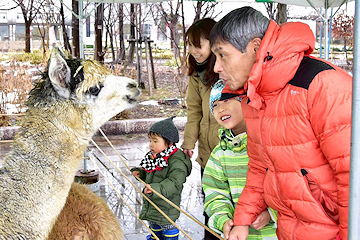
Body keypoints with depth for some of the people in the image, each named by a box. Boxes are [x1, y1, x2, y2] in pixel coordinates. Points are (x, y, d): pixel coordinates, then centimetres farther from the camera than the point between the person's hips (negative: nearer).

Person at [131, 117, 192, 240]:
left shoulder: (177, 162, -25)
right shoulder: (154, 156, 4)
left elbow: (173, 184, -33)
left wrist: (155, 189, -45)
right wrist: (140, 173, 0)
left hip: (167, 210, -8)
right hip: (151, 206, 8)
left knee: (168, 228, 9)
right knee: (154, 229, 25)